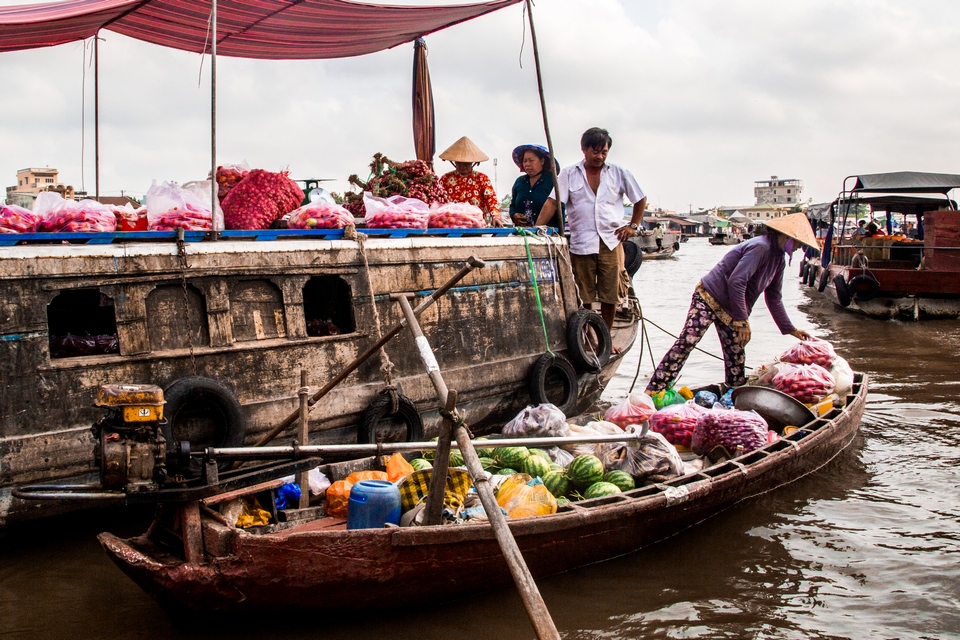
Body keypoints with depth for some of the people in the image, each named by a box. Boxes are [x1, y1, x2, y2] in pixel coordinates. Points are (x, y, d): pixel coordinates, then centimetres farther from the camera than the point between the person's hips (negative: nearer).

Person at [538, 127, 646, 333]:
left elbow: (640, 199, 18)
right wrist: (536, 228, -13)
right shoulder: (569, 174, 6)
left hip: (611, 242, 1)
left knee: (610, 296, 3)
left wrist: (633, 225, 8)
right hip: (581, 244, -1)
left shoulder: (619, 173, 9)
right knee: (583, 298, 1)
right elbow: (553, 202, -2)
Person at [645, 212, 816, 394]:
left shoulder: (778, 258, 10)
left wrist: (791, 330, 17)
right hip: (709, 297, -10)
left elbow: (773, 298, 18)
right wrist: (743, 321, -24)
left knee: (735, 354, 9)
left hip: (729, 309, 10)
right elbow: (736, 282, -27)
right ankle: (652, 393, -20)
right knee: (685, 344, -17)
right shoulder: (760, 247, -20)